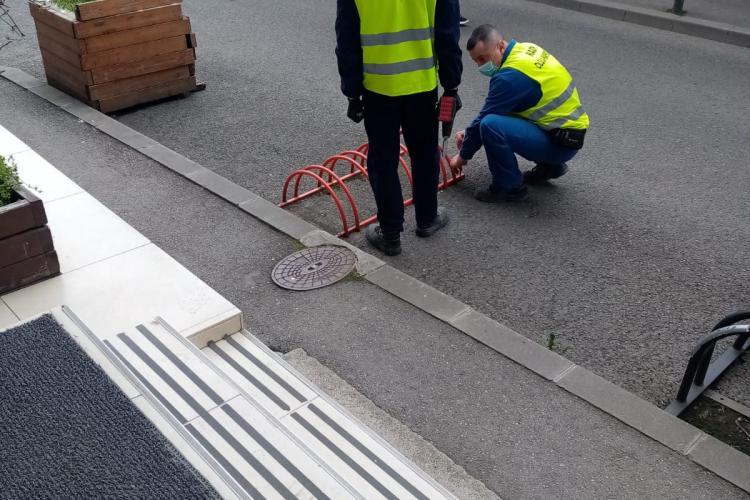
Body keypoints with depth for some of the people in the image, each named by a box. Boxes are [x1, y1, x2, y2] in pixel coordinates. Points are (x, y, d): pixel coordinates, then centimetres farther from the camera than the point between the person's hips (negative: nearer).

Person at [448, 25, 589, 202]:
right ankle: (550, 165, 23)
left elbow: (485, 119, -14)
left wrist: (463, 156, 0)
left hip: (561, 142, -10)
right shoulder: (525, 49, 6)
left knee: (491, 125, -26)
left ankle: (510, 187, -7)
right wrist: (470, 132, 13)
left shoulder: (511, 75, -22)